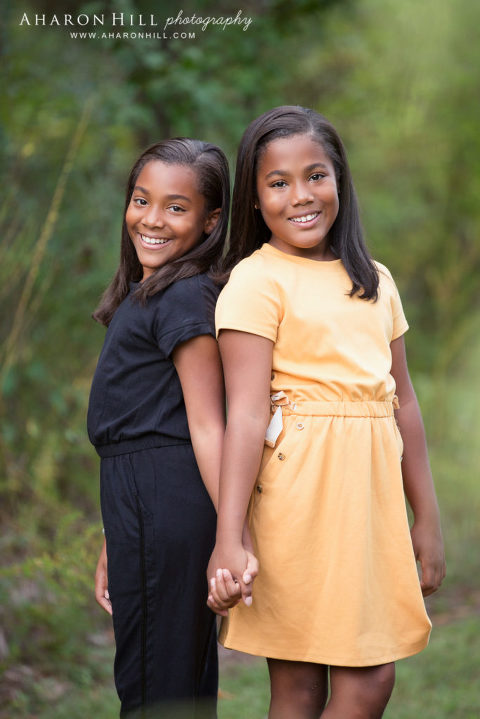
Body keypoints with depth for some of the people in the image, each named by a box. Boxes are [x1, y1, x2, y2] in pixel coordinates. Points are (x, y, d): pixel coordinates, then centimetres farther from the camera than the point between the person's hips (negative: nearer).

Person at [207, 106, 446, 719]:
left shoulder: (374, 281, 15)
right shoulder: (255, 282, -5)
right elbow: (247, 413, -13)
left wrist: (426, 519, 17)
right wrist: (228, 539, -18)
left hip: (371, 492, 6)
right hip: (300, 496, -6)